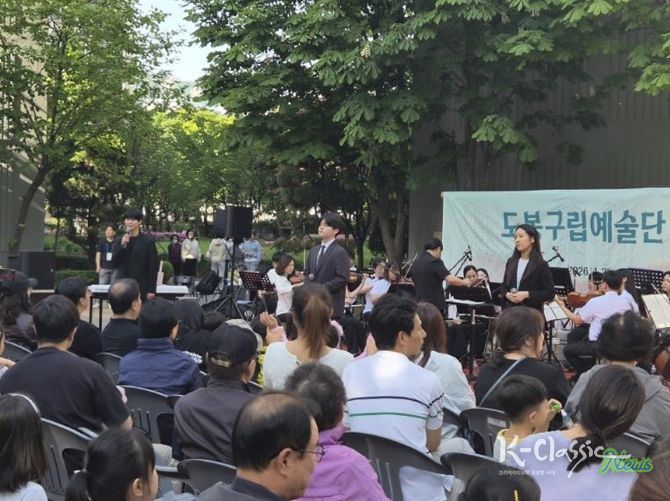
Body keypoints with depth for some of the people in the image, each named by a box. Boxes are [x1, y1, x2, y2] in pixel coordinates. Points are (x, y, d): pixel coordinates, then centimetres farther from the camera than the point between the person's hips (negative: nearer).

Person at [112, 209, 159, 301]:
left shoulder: (148, 241, -2)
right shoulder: (119, 240, 8)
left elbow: (153, 267, -3)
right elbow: (114, 262, 1)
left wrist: (151, 290, -9)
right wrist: (122, 245, -14)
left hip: (141, 288, -3)